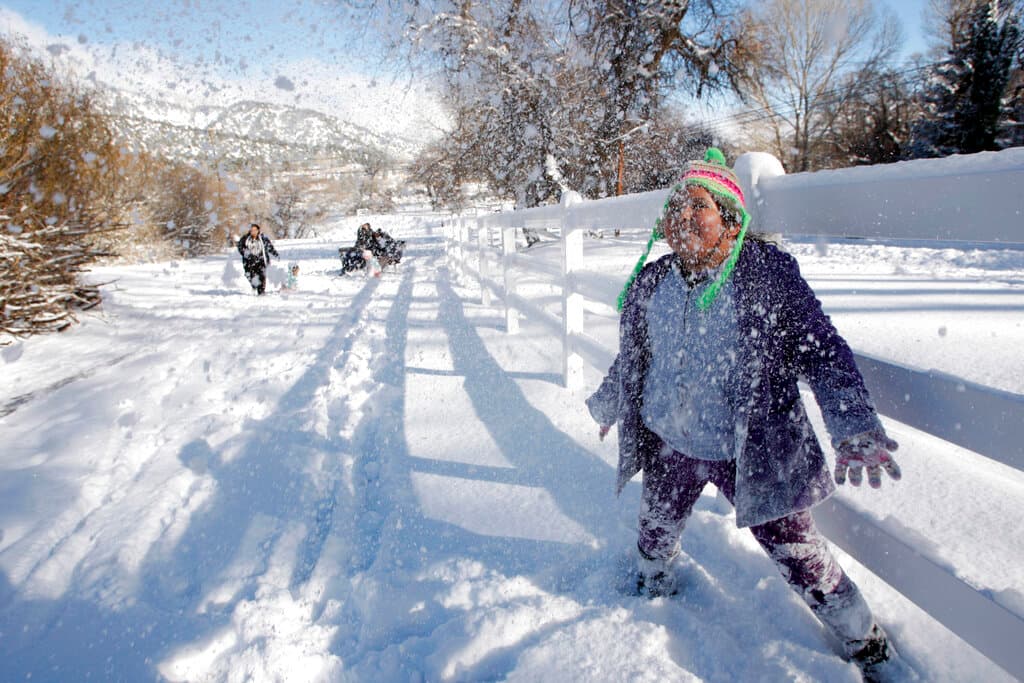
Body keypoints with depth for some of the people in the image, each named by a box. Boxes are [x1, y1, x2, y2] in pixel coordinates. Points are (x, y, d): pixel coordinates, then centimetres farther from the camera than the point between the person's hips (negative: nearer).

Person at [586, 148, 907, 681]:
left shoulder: (769, 274, -14)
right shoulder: (649, 284, -3)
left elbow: (823, 349, -10)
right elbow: (630, 357, 13)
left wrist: (854, 428, -18)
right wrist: (609, 405, 25)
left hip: (753, 453, -4)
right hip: (667, 444, 4)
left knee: (800, 558, 5)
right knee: (655, 536, 23)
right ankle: (652, 597, 58)